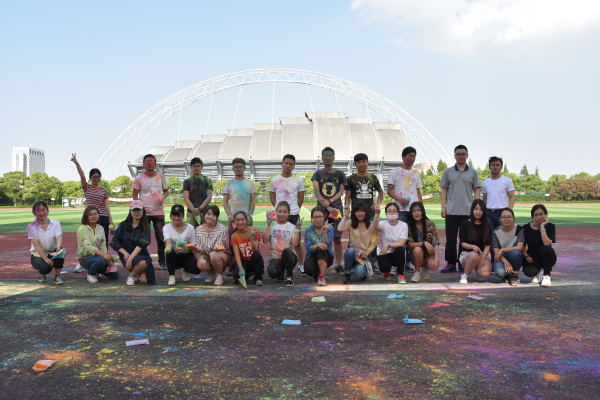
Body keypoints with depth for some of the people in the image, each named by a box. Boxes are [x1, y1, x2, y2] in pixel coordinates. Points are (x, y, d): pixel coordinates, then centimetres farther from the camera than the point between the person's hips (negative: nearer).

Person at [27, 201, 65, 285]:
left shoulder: (55, 223, -1)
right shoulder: (32, 226, -6)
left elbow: (59, 237, -19)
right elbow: (36, 245, -16)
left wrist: (58, 247, -43)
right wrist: (46, 259, -28)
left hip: (52, 253, 1)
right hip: (38, 255, -1)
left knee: (60, 252, -33)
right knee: (45, 267, -32)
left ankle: (57, 276, -14)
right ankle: (41, 274, 9)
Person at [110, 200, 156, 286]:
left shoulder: (146, 227, -1)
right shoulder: (123, 225, 4)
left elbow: (141, 245, -13)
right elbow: (113, 242, 1)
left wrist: (130, 259, -24)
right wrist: (125, 253, -14)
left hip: (142, 254, 1)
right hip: (127, 255, -1)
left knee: (146, 280, -17)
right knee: (142, 262, -34)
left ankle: (139, 272, 18)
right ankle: (131, 276, -2)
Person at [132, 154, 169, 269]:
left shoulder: (161, 176, 8)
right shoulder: (139, 178, 2)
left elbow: (166, 191, 16)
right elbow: (135, 196, 3)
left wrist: (163, 197, -7)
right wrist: (140, 207, -12)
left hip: (159, 211, 2)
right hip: (144, 212, -1)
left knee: (161, 237, 3)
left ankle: (162, 261, 14)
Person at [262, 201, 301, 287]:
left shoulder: (291, 227, 5)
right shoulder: (272, 225, 8)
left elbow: (295, 243, -8)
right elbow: (265, 240, -6)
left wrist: (297, 229, -10)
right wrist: (268, 225, -6)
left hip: (289, 256, -1)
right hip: (275, 258, 1)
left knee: (287, 251, -38)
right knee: (272, 273, -32)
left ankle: (289, 276, -13)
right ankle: (281, 272, 11)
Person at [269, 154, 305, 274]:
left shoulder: (298, 180, 2)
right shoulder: (274, 180, 4)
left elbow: (301, 197, 8)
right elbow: (272, 196, 11)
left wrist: (295, 209, 4)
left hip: (294, 214, -1)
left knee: (296, 241, 3)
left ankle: (301, 265, 11)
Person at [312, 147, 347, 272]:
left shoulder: (340, 174, 11)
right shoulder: (317, 174, 6)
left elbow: (341, 191, 2)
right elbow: (316, 192, -6)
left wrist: (329, 201, -14)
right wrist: (328, 207, -19)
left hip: (337, 208, 1)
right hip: (321, 210, -1)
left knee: (337, 238, 1)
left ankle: (339, 265, 7)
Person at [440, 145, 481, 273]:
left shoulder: (473, 172, 8)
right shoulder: (448, 172, 8)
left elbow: (476, 190, 8)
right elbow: (444, 190, 8)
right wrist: (443, 207, -1)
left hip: (468, 212, 0)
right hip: (451, 212, 0)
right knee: (450, 238, 1)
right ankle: (451, 263, 9)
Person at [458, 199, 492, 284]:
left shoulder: (487, 226, 6)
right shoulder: (465, 224, 1)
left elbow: (488, 245, 0)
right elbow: (463, 243, -4)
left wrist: (483, 258, -16)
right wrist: (473, 246, -26)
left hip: (483, 254, 2)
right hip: (466, 254, -2)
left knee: (485, 272, -29)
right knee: (475, 255, -39)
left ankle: (478, 268, 10)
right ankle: (464, 276, -14)